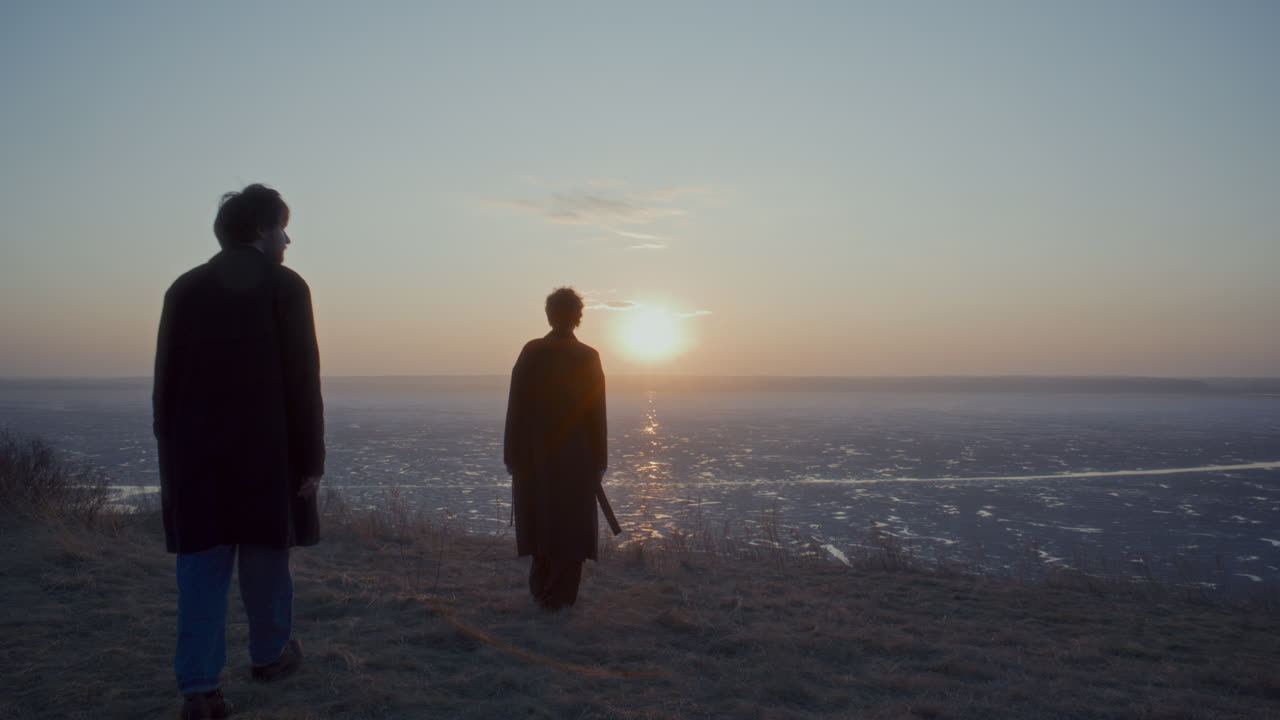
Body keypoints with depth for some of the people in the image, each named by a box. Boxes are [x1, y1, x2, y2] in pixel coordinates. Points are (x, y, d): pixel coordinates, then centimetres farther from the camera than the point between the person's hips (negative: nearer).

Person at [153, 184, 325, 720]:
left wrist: (171, 453, 13)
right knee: (264, 555, 12)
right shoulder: (284, 286, -5)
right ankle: (270, 653, 28)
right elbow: (302, 380, -9)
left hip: (193, 453, 3)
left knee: (201, 565, 4)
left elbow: (165, 379, 7)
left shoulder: (184, 288, 8)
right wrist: (310, 458, -6)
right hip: (264, 452, -3)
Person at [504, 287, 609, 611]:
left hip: (534, 454, 1)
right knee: (571, 524, 8)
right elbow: (597, 415, -4)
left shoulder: (531, 352, -5)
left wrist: (512, 455, 2)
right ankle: (559, 595, 9)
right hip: (576, 456, -1)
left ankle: (542, 588, 22)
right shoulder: (588, 357, -6)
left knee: (540, 520, 16)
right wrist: (598, 461, 3)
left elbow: (516, 407, -5)